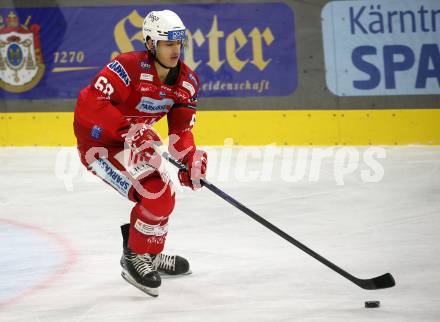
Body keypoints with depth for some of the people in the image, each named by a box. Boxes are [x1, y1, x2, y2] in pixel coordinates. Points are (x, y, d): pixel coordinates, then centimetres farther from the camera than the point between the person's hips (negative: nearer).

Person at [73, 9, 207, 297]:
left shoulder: (187, 81, -5)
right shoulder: (129, 68, -30)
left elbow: (181, 128, -4)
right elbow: (89, 102, -38)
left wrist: (191, 159, -22)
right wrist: (128, 130, -42)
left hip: (131, 140, 9)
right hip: (98, 141, -9)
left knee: (164, 197, 19)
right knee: (156, 194, -19)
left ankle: (150, 255, 40)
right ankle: (135, 259, -3)